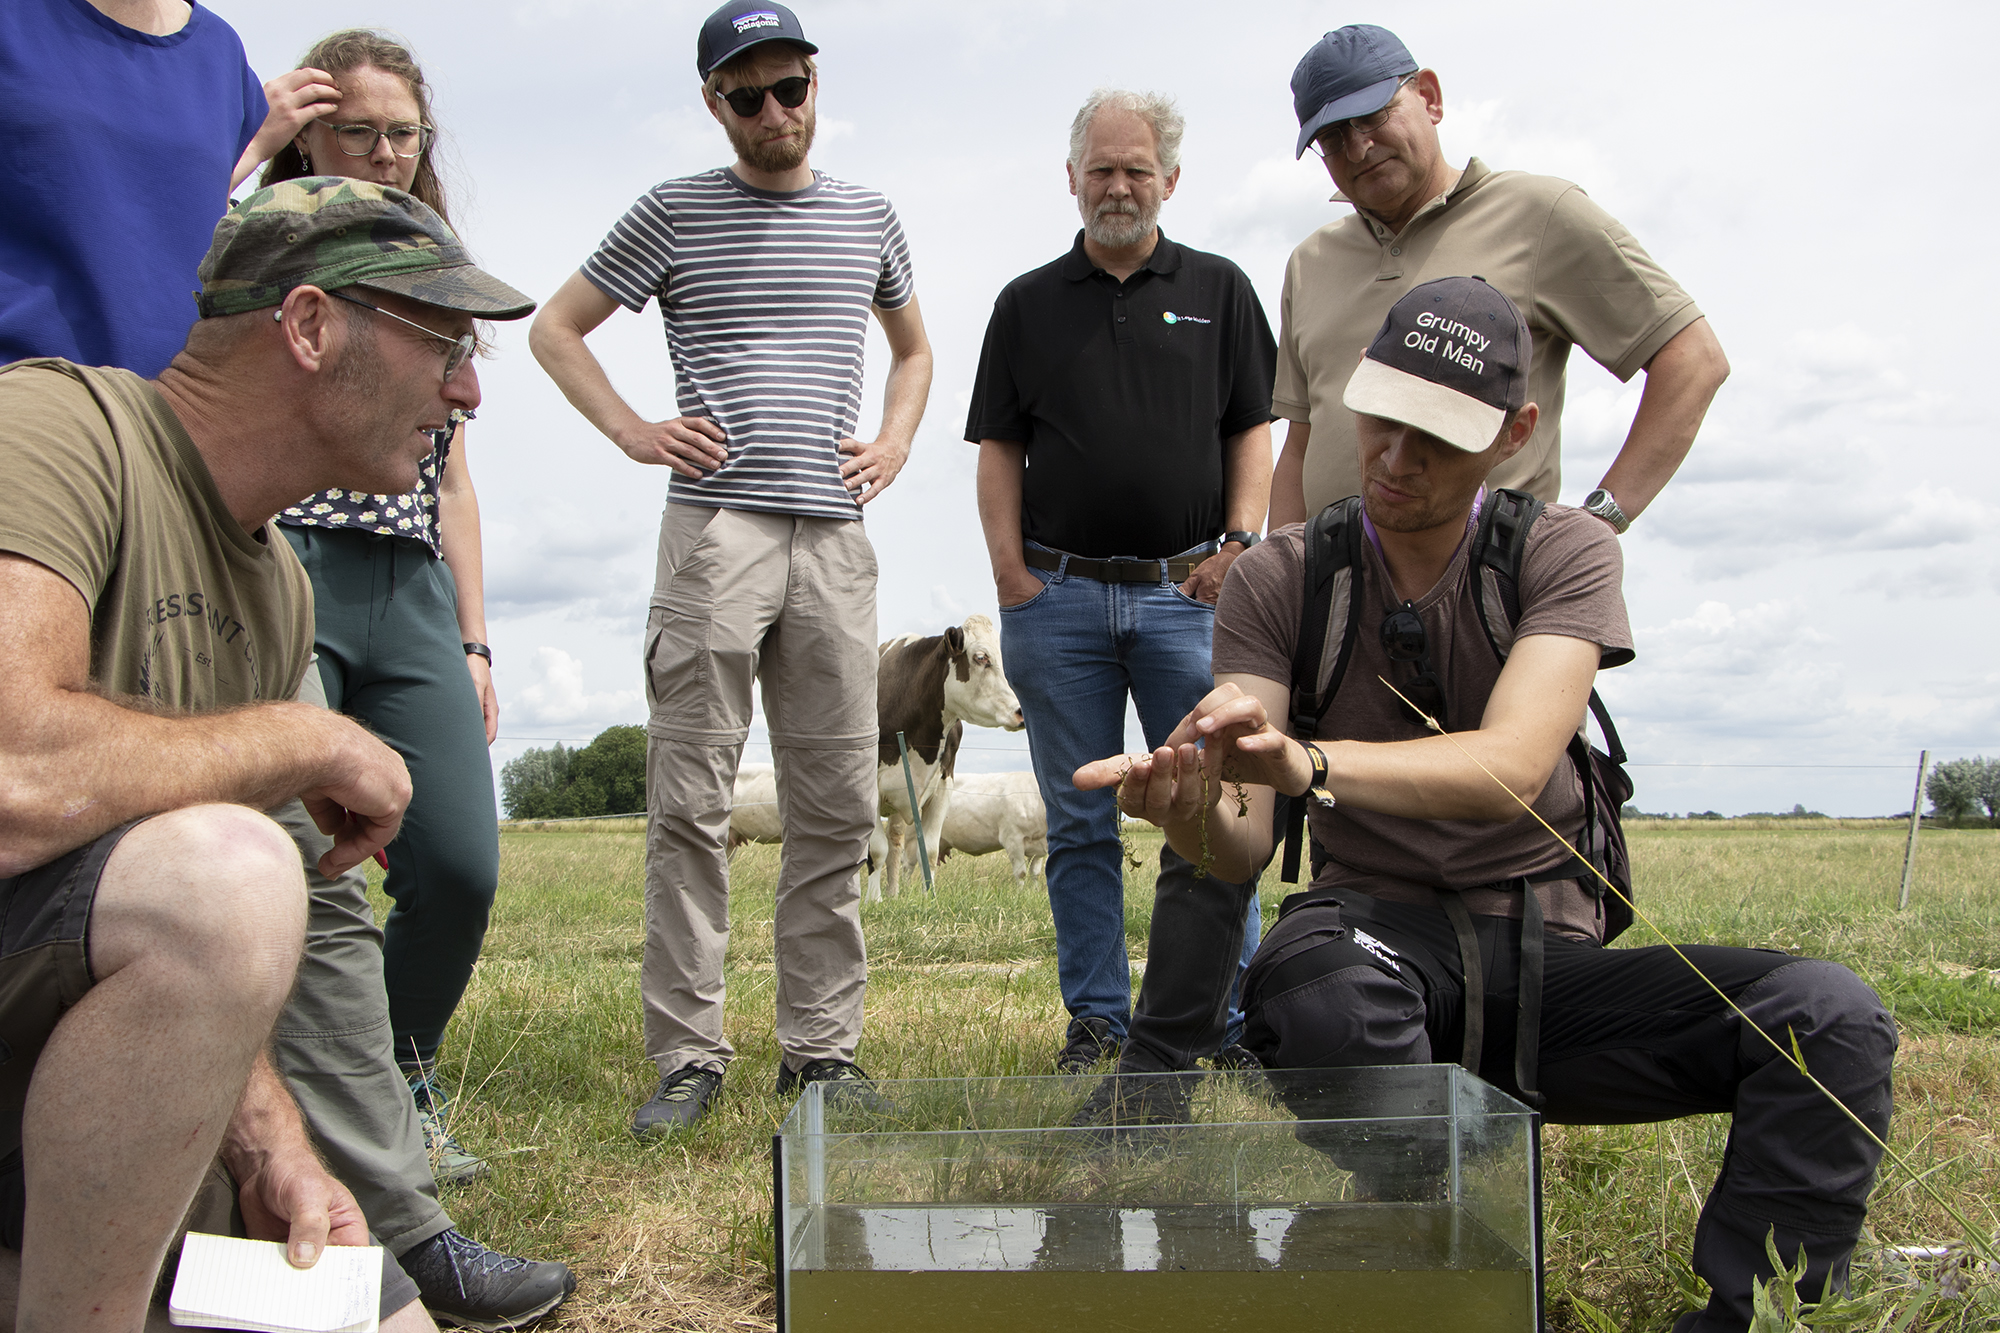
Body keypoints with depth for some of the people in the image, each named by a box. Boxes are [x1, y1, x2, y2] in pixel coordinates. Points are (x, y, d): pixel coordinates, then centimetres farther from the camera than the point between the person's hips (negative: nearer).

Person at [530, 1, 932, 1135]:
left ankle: (823, 1047, 11)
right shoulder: (675, 213, 8)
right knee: (692, 800, -5)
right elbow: (555, 329, 13)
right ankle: (688, 1055, 2)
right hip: (716, 527, -3)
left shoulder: (869, 219, 17)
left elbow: (915, 346, 32)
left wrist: (895, 445, 14)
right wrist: (633, 432, 0)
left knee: (836, 806, 3)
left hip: (834, 537, 3)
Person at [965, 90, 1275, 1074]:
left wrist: (1240, 541, -6)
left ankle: (1228, 1021, 5)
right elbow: (998, 449, 8)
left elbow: (1253, 430, 9)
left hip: (1189, 591, -1)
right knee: (1080, 826, 5)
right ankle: (1096, 1022, 13)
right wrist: (1013, 576, -3)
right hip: (1058, 594, 1)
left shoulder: (1219, 291, 12)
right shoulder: (1027, 303, 13)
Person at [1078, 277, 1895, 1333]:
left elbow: (1511, 767, -22)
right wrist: (1189, 809, -35)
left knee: (1831, 1016, -24)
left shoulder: (1563, 553, -2)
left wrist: (1305, 763, -40)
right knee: (1322, 978, -38)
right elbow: (1244, 848, -10)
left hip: (1550, 955, 1)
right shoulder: (1278, 582, 0)